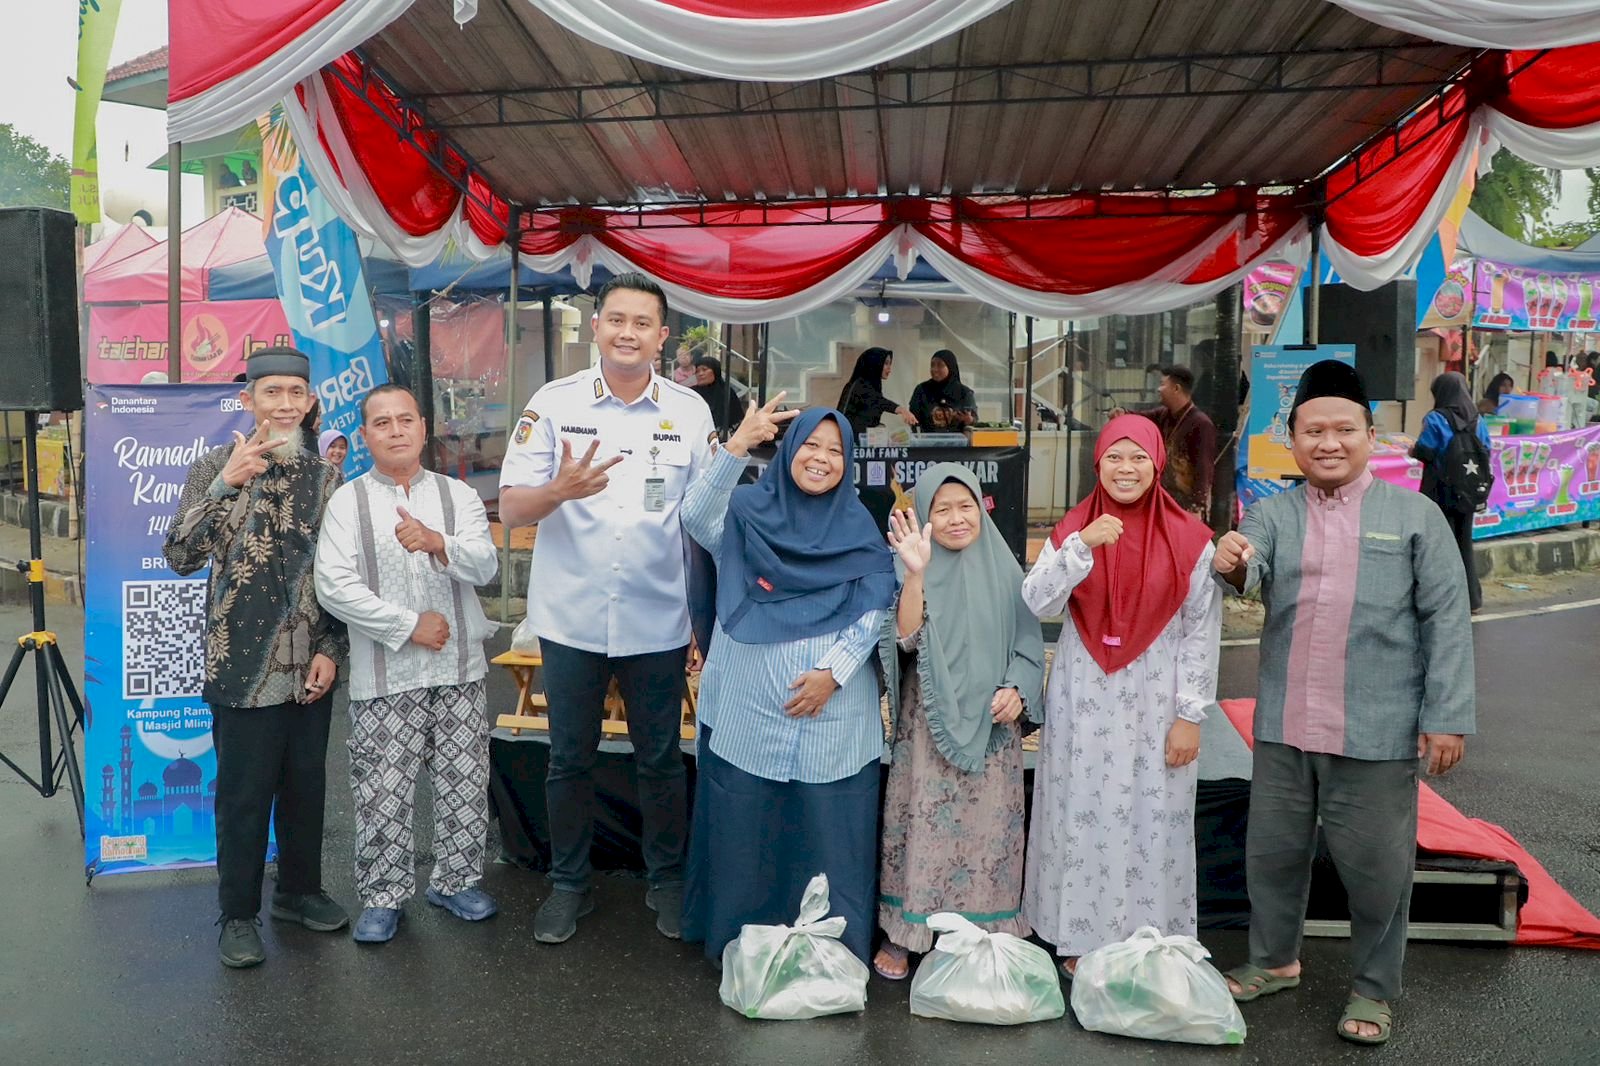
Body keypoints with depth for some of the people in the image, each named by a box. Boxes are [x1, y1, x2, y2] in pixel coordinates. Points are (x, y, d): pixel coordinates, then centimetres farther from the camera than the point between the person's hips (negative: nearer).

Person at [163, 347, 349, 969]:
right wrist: (226, 484, -26)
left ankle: (299, 891, 32)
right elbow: (181, 557, -15)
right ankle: (238, 915, 21)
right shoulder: (216, 470, -3)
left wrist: (331, 650, 1)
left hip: (311, 668, 4)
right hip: (243, 667, -3)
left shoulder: (325, 478, 6)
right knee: (244, 792, 5)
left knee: (306, 785, 14)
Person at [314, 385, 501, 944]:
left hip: (459, 670, 2)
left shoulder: (458, 494, 7)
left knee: (465, 783, 9)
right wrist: (411, 626, -12)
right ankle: (383, 897, 22)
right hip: (383, 674, -2)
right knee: (383, 793, 4)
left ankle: (455, 881, 28)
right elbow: (334, 587, -9)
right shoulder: (347, 501, 1)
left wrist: (437, 543, -26)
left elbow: (485, 565, -6)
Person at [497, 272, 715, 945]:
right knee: (570, 760, 13)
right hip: (571, 619, 0)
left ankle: (666, 880, 32)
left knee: (661, 761, 12)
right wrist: (559, 490, -26)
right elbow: (510, 510, -4)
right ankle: (570, 884, 32)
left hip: (659, 623, 0)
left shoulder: (691, 411, 1)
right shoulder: (553, 404, -2)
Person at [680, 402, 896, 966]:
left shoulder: (859, 528, 7)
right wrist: (735, 448, -30)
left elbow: (876, 609, 2)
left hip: (833, 712, 1)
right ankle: (741, 938, 24)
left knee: (828, 830, 7)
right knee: (744, 829, 7)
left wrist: (833, 671, -11)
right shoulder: (747, 511, 2)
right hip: (749, 707, -1)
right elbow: (696, 517, -19)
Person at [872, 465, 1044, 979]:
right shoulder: (914, 568, -3)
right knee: (924, 824, 1)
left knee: (987, 827, 7)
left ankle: (983, 932, 22)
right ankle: (901, 935, 15)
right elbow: (907, 639, -17)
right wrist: (915, 573, -28)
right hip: (929, 720, -2)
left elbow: (1028, 641, 9)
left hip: (991, 722, 2)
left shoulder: (1003, 568, 4)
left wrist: (1017, 687, -7)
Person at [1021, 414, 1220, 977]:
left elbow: (1202, 631, -2)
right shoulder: (1072, 530, 2)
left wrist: (1190, 715, -5)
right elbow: (1037, 604, -10)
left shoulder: (1190, 539, -3)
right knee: (1080, 815, 8)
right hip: (1083, 699, 2)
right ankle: (1079, 937, 24)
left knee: (1152, 819, 5)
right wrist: (1082, 545, -21)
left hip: (1155, 701, -1)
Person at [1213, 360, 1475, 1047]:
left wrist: (1447, 716, -7)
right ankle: (1273, 961, 38)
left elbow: (1447, 620, -2)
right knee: (1273, 851, 16)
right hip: (1283, 727, 3)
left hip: (1377, 733, -2)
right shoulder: (1273, 514, 3)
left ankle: (1374, 989, 30)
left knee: (1377, 865, 9)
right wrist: (1231, 563, -41)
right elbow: (1247, 571, -16)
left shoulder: (1414, 515, -1)